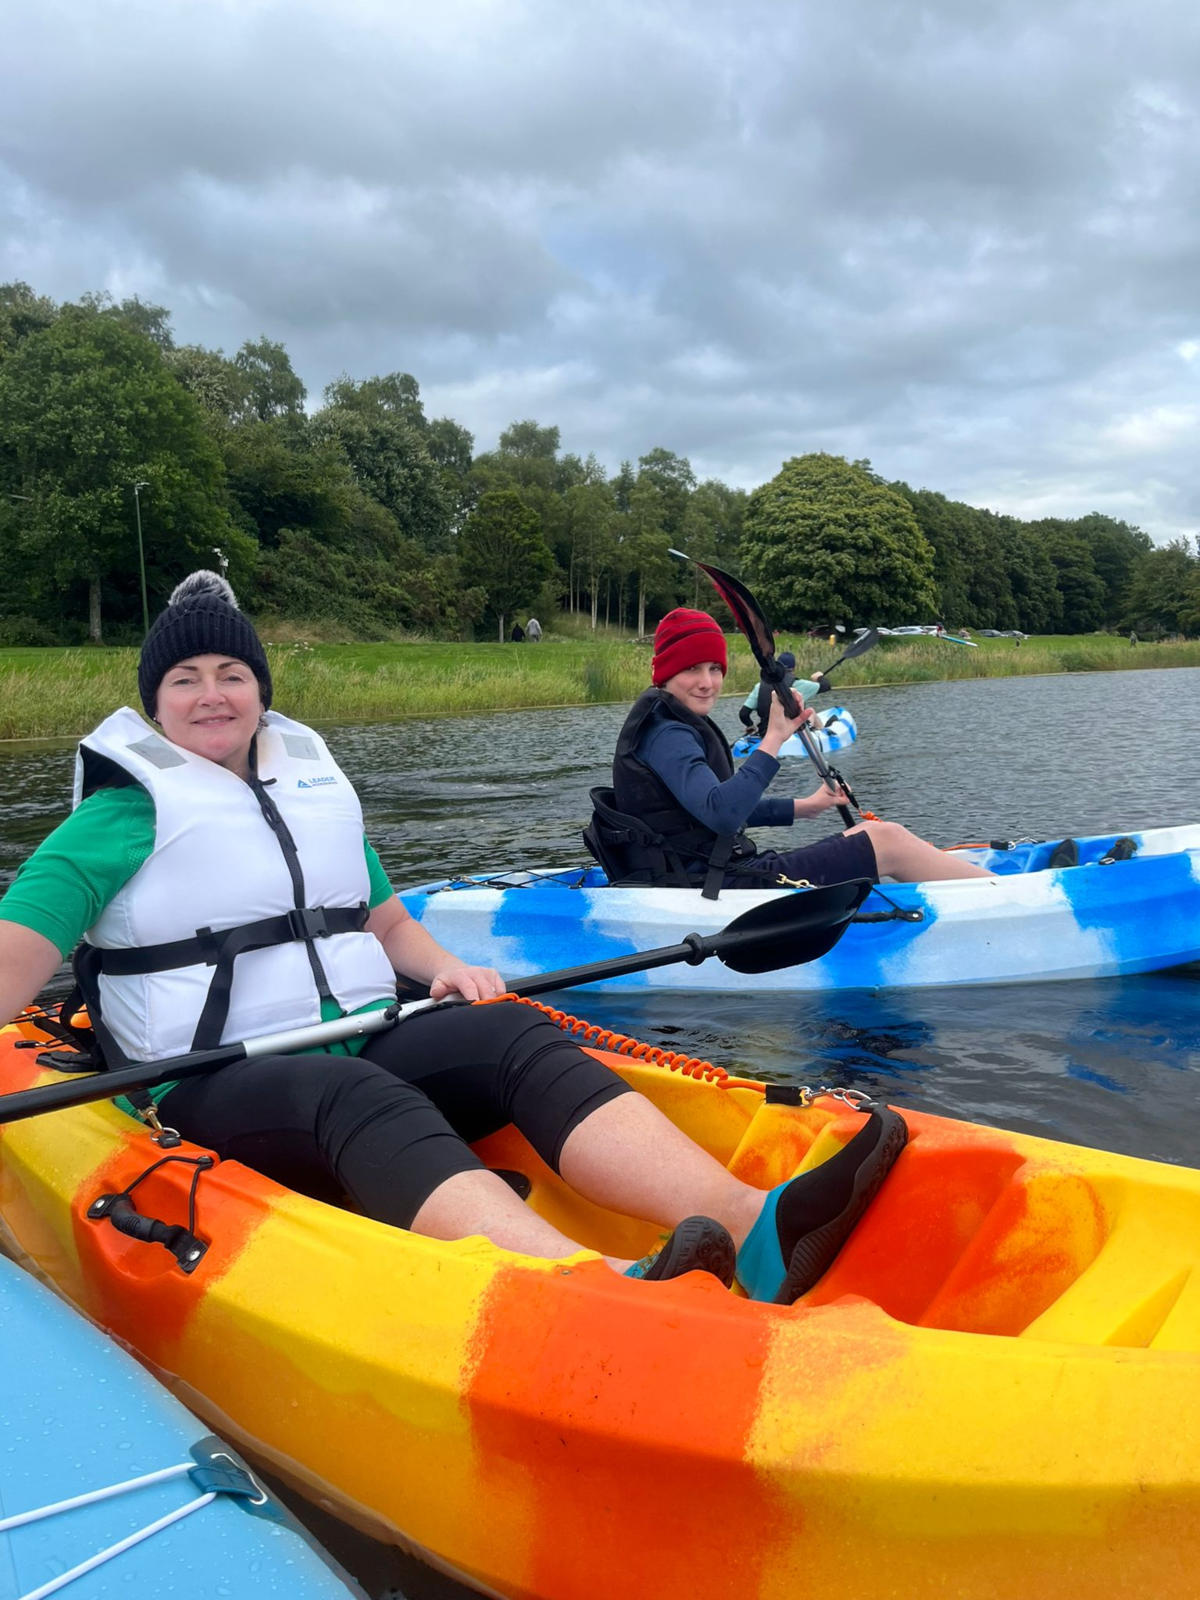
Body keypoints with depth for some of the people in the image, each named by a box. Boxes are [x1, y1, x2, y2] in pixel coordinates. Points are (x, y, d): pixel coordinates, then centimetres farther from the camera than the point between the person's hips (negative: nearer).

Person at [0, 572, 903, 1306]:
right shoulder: (128, 812, 3)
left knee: (519, 1037, -24)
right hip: (220, 1086, -4)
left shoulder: (315, 787, 19)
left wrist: (444, 967, 4)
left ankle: (753, 1226, -45)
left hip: (366, 1045, 5)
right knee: (365, 1103, -37)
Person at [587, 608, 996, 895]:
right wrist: (775, 737, -30)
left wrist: (802, 807, 22)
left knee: (869, 834, 15)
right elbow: (721, 814, -32)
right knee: (887, 840, -8)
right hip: (716, 888, -11)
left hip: (716, 877, 11)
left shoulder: (678, 726, 17)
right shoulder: (665, 734, -16)